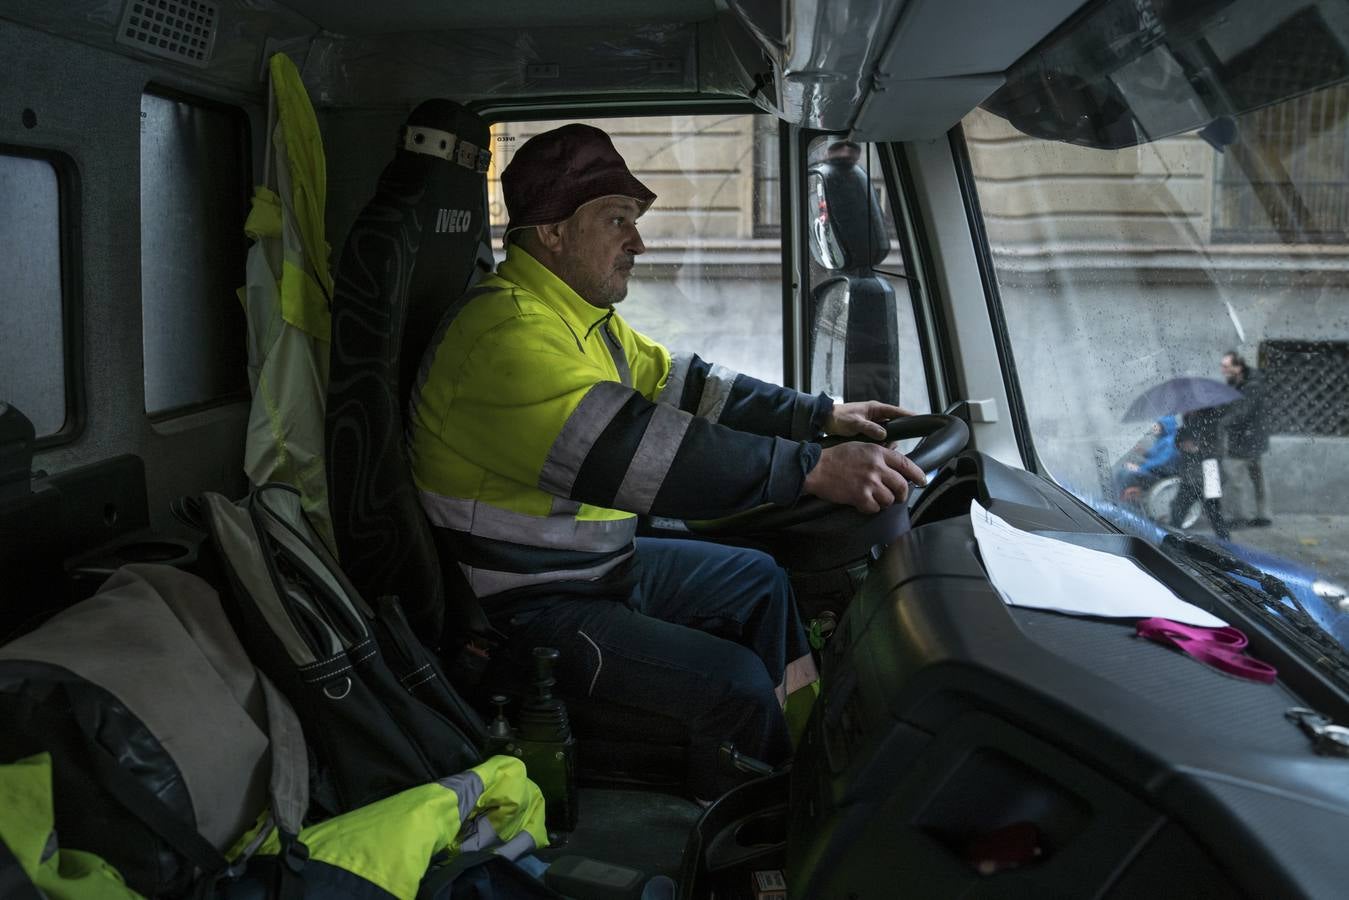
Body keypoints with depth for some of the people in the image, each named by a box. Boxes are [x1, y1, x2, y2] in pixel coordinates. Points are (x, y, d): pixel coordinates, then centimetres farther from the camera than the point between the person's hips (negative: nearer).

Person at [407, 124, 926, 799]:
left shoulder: (586, 317, 8)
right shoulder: (508, 332, -28)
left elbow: (680, 383, 13)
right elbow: (635, 451, -38)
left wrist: (821, 414, 6)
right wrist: (814, 469, -39)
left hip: (597, 562, 11)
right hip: (526, 610, -10)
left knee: (760, 581, 17)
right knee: (733, 684, -17)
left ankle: (804, 755, 30)